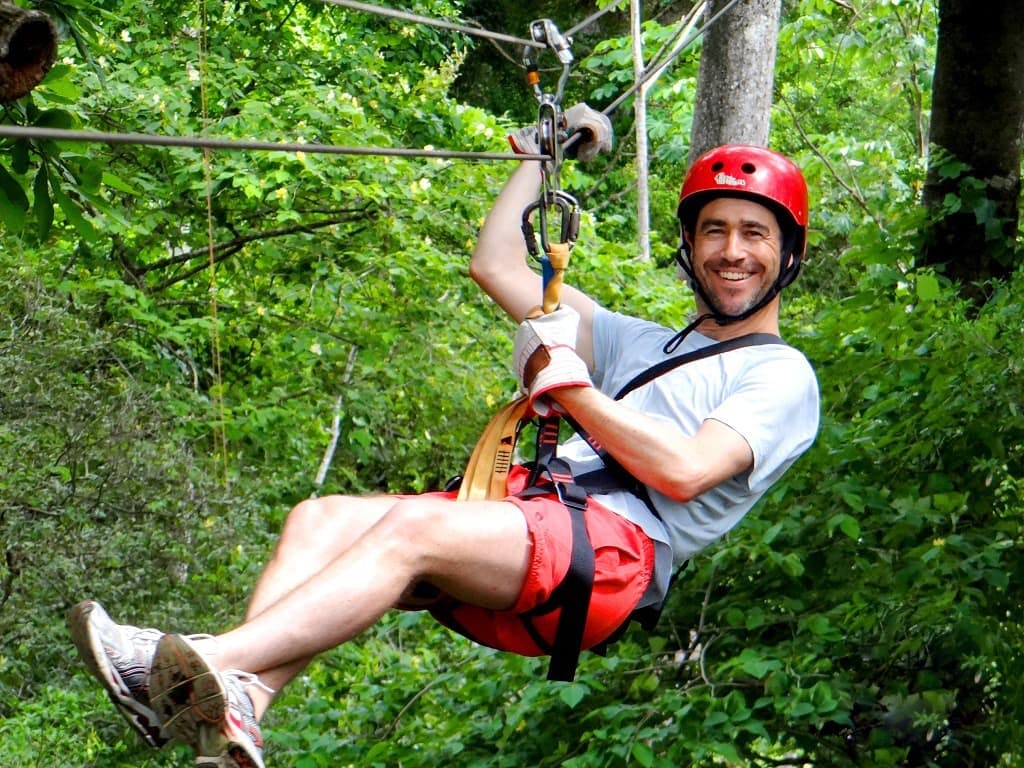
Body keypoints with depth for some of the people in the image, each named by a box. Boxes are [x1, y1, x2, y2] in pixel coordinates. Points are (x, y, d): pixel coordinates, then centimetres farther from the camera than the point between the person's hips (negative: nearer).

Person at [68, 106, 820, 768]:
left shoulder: (780, 376, 12)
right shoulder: (641, 343, 35)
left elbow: (683, 472, -7)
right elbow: (496, 265, 34)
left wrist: (568, 384, -3)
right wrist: (542, 153, 37)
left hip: (617, 548, -7)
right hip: (526, 515, 8)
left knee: (415, 525, -33)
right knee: (321, 519, -17)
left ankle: (203, 662, -46)